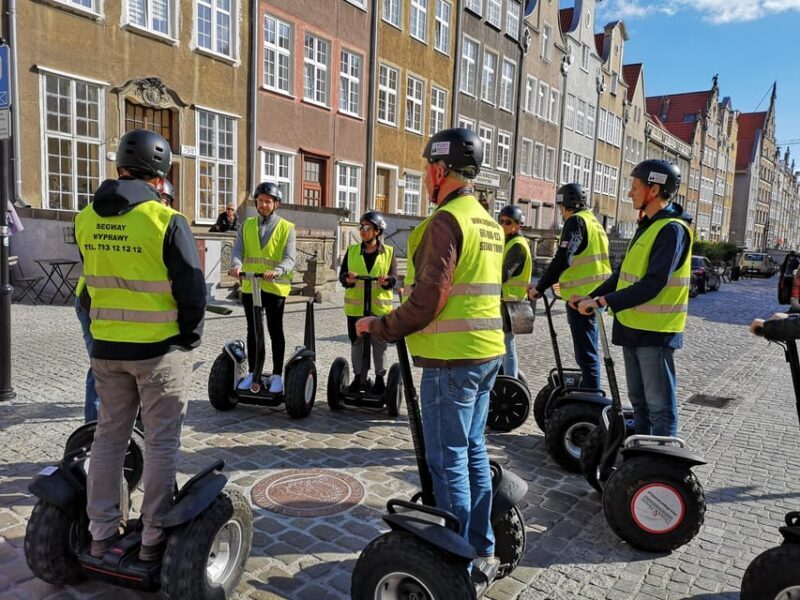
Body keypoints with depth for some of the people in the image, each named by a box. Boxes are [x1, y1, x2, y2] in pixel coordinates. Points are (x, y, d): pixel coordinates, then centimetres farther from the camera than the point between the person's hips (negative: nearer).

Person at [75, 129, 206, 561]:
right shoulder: (166, 220, -16)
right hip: (160, 348, -5)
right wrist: (189, 339, -1)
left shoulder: (86, 219, 2)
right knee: (161, 443, 8)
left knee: (109, 436, 17)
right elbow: (192, 291, -15)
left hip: (106, 347, 5)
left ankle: (101, 534, 27)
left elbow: (91, 284, 12)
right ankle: (153, 538, 17)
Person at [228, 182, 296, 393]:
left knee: (275, 331, 7)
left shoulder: (286, 228, -2)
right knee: (253, 331, 11)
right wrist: (236, 265, -25)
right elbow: (238, 250, -3)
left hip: (275, 287, -3)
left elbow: (289, 258, -12)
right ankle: (252, 373, 22)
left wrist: (277, 271, -32)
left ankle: (277, 375, 16)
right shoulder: (246, 225, 9)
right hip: (250, 286, 3)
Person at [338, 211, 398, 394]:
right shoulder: (352, 251, 7)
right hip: (355, 305, 2)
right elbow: (342, 275, 0)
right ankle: (358, 376, 23)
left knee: (379, 343, 6)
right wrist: (348, 279, -23)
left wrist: (386, 281, -28)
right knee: (357, 342, 10)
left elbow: (393, 277, -5)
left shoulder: (388, 252, 2)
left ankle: (379, 377, 20)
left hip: (380, 306, -2)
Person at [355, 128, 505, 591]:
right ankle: (483, 553, 28)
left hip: (452, 359, -9)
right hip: (487, 352, 9)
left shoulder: (446, 221, -14)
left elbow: (426, 302, -19)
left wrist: (379, 327, -6)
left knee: (448, 460, 2)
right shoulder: (489, 223, 14)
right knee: (473, 449, 17)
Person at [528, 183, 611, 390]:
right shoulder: (594, 222, 19)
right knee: (587, 351, 19)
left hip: (581, 296, -10)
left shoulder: (576, 221, -10)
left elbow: (562, 259, -20)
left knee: (586, 355, -7)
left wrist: (539, 287, -14)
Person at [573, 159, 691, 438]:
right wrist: (592, 297, 9)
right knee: (638, 400, 20)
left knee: (660, 405, 2)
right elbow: (625, 272, 18)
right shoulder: (647, 225, 14)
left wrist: (604, 302, -24)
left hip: (654, 331, -10)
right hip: (632, 327, 10)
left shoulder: (672, 229, -16)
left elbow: (653, 284, -25)